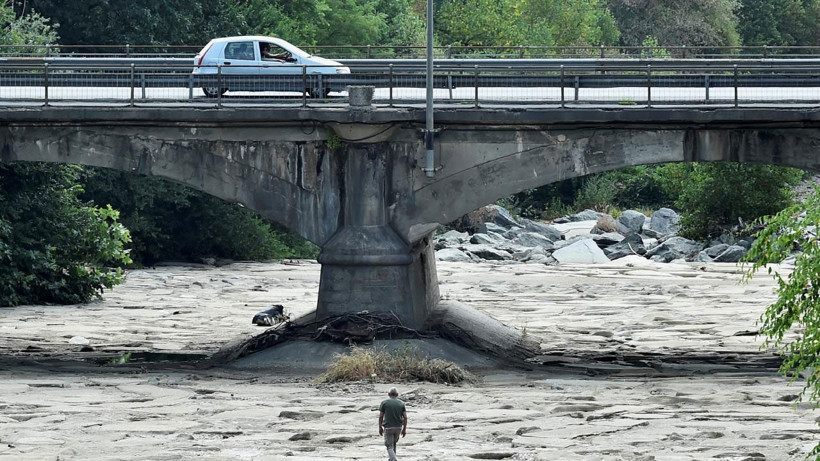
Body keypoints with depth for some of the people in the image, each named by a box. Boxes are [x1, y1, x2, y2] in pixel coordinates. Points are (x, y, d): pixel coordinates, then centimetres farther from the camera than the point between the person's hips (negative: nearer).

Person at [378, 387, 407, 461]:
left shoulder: (384, 403, -5)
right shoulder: (401, 403, 2)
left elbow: (381, 417, -4)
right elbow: (405, 417, 0)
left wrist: (380, 427, 8)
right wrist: (404, 429, 8)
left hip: (388, 427, -3)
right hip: (398, 427, 3)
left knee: (390, 446, -1)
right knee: (394, 443, 25)